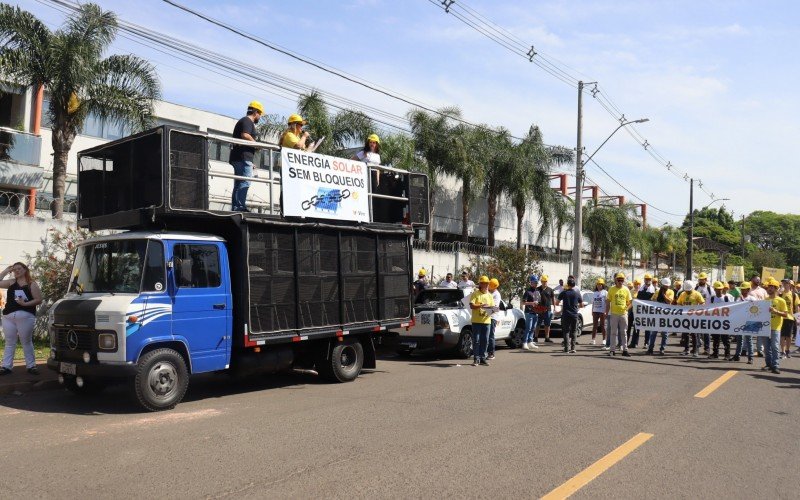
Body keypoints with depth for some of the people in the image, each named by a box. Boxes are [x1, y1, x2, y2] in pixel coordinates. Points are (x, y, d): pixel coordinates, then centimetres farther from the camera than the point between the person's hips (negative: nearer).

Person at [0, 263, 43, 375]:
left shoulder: (32, 284, 2)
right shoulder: (11, 282, 13)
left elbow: (39, 300, -3)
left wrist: (25, 304, -17)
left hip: (25, 317, -4)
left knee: (26, 342, 3)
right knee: (9, 343, 7)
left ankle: (31, 366, 7)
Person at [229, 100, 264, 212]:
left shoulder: (242, 121, 28)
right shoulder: (247, 121, -4)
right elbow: (245, 135, -22)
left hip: (238, 158, 11)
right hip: (243, 157, -11)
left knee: (238, 184, 9)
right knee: (245, 182, -16)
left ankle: (235, 207, 8)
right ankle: (240, 206, -23)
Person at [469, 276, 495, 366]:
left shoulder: (490, 295, 15)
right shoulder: (475, 294, -1)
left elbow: (492, 307, 12)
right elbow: (471, 305, -11)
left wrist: (492, 309, -11)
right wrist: (481, 306, -24)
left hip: (486, 321, 4)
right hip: (476, 321, -4)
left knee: (484, 340, 5)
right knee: (476, 340, -3)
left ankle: (482, 358, 13)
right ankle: (476, 359, 1)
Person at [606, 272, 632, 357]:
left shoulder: (626, 289, 6)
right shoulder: (611, 289, 2)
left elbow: (630, 302, 11)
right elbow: (608, 302, 4)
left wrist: (627, 308, -7)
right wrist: (607, 313, -1)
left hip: (623, 313, 1)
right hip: (614, 314, -1)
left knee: (624, 332, 7)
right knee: (613, 332, 3)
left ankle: (625, 350, 12)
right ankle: (612, 350, 7)